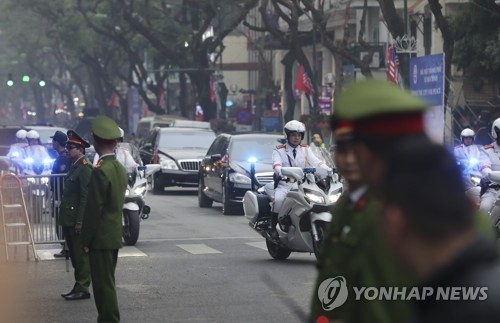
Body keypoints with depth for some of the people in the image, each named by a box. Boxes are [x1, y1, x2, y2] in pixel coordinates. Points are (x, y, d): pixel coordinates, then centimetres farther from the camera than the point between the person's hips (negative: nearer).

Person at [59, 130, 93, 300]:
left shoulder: (85, 168, -14)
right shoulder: (74, 167, 15)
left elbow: (85, 197, -19)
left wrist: (80, 221, -21)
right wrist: (65, 220, 16)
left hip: (77, 221, -10)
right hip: (69, 220, 10)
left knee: (81, 256, -4)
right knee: (75, 255, 13)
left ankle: (82, 289, 0)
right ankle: (78, 287, 20)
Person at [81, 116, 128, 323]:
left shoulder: (101, 171, -18)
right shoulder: (120, 168, 9)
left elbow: (94, 209, -19)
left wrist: (86, 240, -12)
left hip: (101, 237, -9)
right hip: (114, 235, 9)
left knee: (103, 284, -4)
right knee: (106, 283, 16)